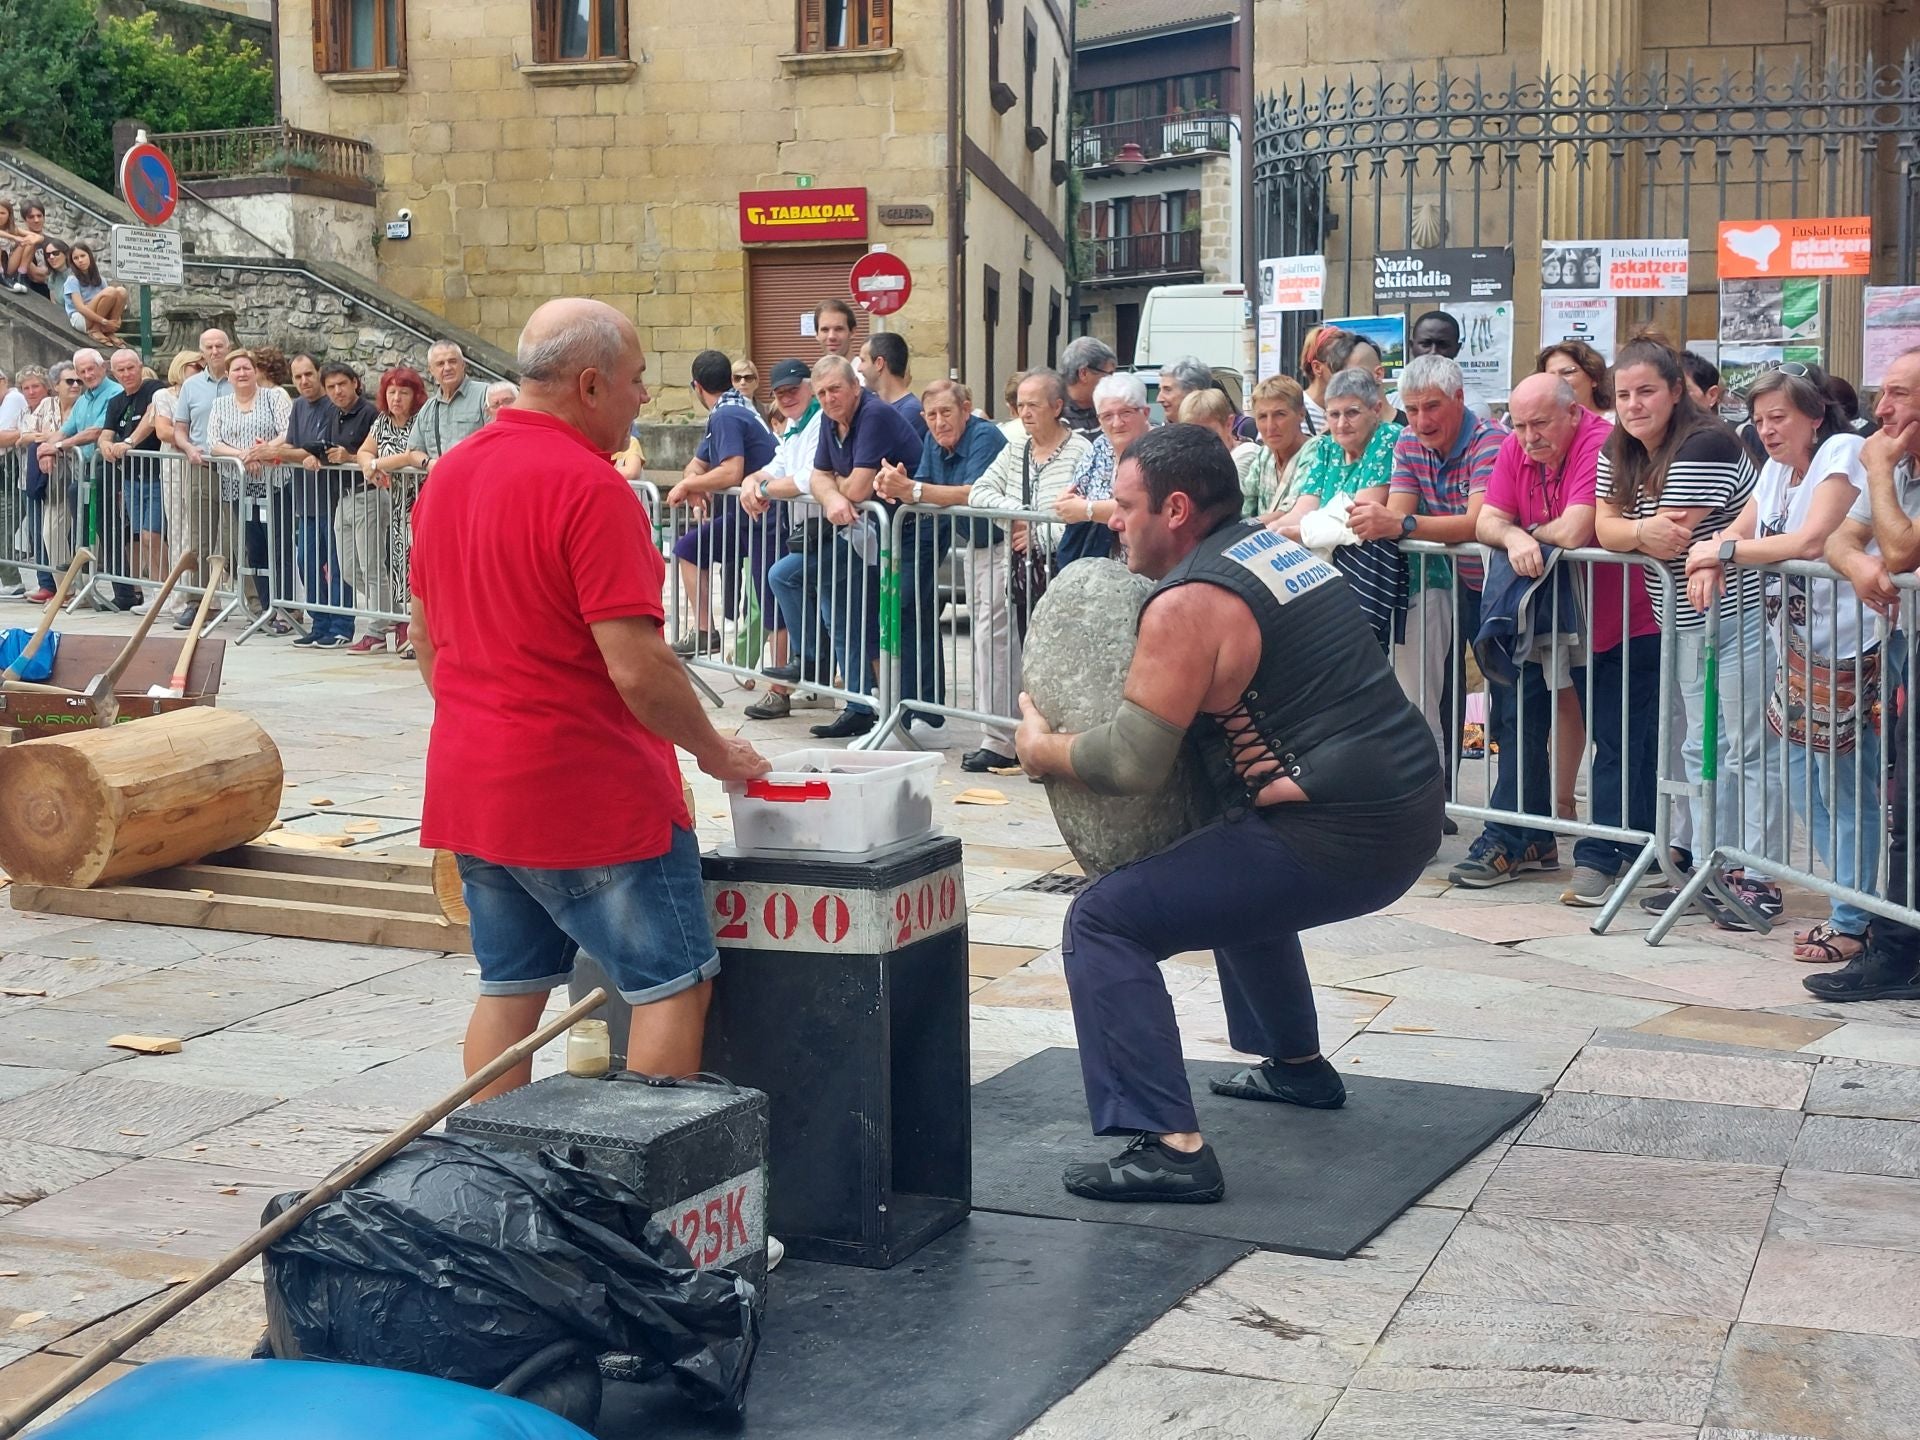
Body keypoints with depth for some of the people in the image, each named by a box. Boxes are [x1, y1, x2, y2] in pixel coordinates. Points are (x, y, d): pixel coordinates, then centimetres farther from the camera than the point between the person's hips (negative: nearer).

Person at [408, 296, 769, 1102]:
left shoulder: (449, 474, 8)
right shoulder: (590, 487, -18)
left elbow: (425, 638, 17)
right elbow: (639, 671, -22)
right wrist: (718, 753, -7)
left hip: (471, 784, 8)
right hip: (593, 793, -8)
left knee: (510, 987, 15)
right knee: (673, 983, 2)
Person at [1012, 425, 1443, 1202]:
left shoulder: (1188, 603, -12)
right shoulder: (1277, 549, 15)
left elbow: (1130, 764, -16)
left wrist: (1041, 748, 3)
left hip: (1334, 839, -10)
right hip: (1409, 812, 10)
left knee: (1104, 922, -8)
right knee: (1235, 877, 37)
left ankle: (1170, 1147, -15)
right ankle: (1297, 1066, 47)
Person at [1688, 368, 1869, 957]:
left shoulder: (1842, 453, -12)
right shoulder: (1777, 468, 14)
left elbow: (1811, 541, -23)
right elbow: (1737, 532, 11)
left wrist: (1725, 550, -17)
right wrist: (1709, 559, -11)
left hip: (1844, 648, -9)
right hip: (1797, 645, 9)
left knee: (1845, 789, -4)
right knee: (1804, 786, 11)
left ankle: (1851, 925, 4)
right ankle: (1850, 911, 21)